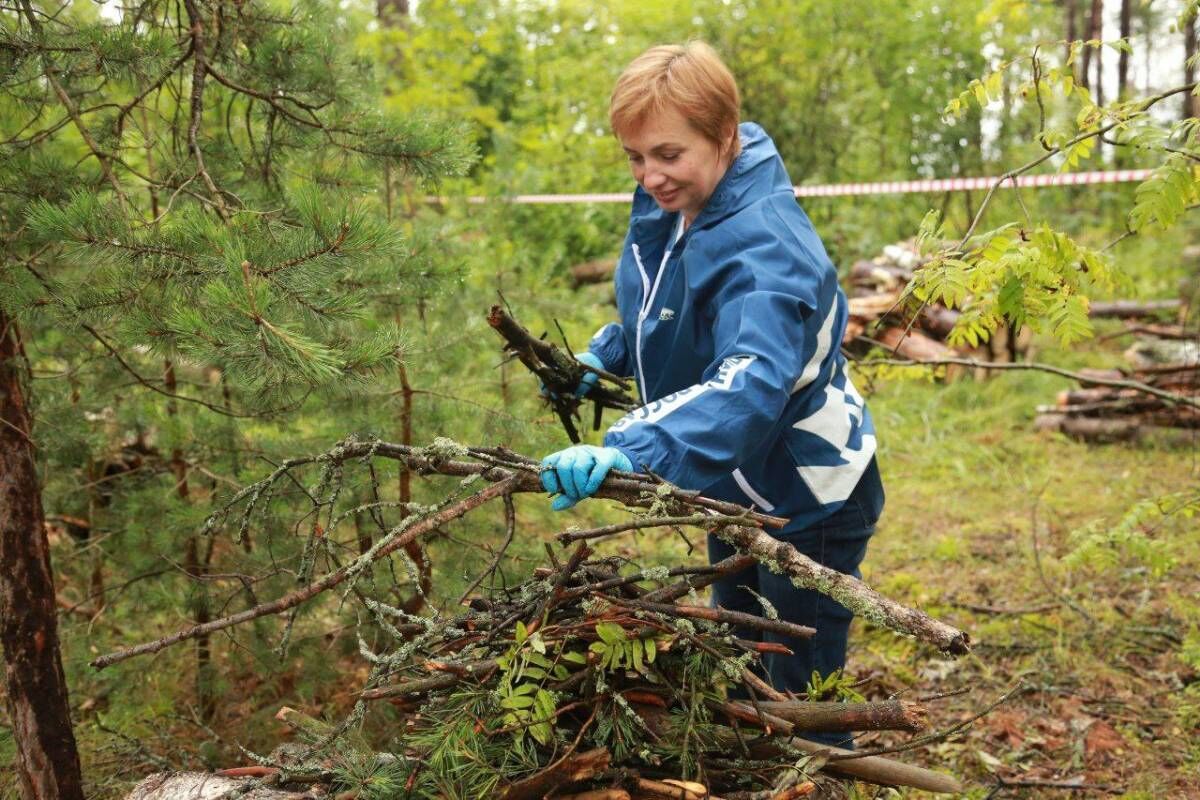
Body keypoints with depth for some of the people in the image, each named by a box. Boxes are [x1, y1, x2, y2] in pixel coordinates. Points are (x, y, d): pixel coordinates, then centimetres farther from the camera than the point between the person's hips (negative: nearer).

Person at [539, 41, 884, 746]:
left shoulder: (766, 246, -32)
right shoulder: (668, 205, -5)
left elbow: (752, 383, -48)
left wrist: (633, 450, -61)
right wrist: (605, 354, -5)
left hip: (808, 502, -9)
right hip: (736, 486, 9)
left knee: (797, 698, 6)